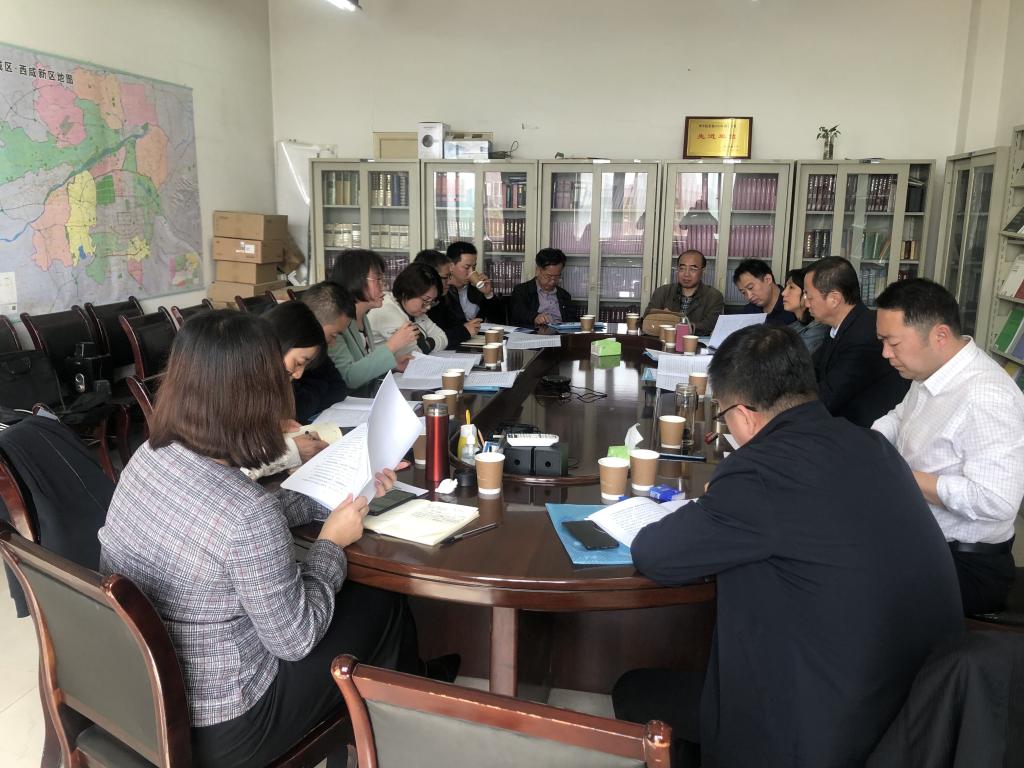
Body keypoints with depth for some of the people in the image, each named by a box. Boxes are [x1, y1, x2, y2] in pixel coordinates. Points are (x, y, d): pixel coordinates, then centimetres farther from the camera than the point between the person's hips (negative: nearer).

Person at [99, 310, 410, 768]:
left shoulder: (150, 455, -8)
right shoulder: (248, 516, -33)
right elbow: (295, 638, -19)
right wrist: (331, 542, -6)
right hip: (213, 728, -7)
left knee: (342, 593, 23)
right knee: (381, 607, 11)